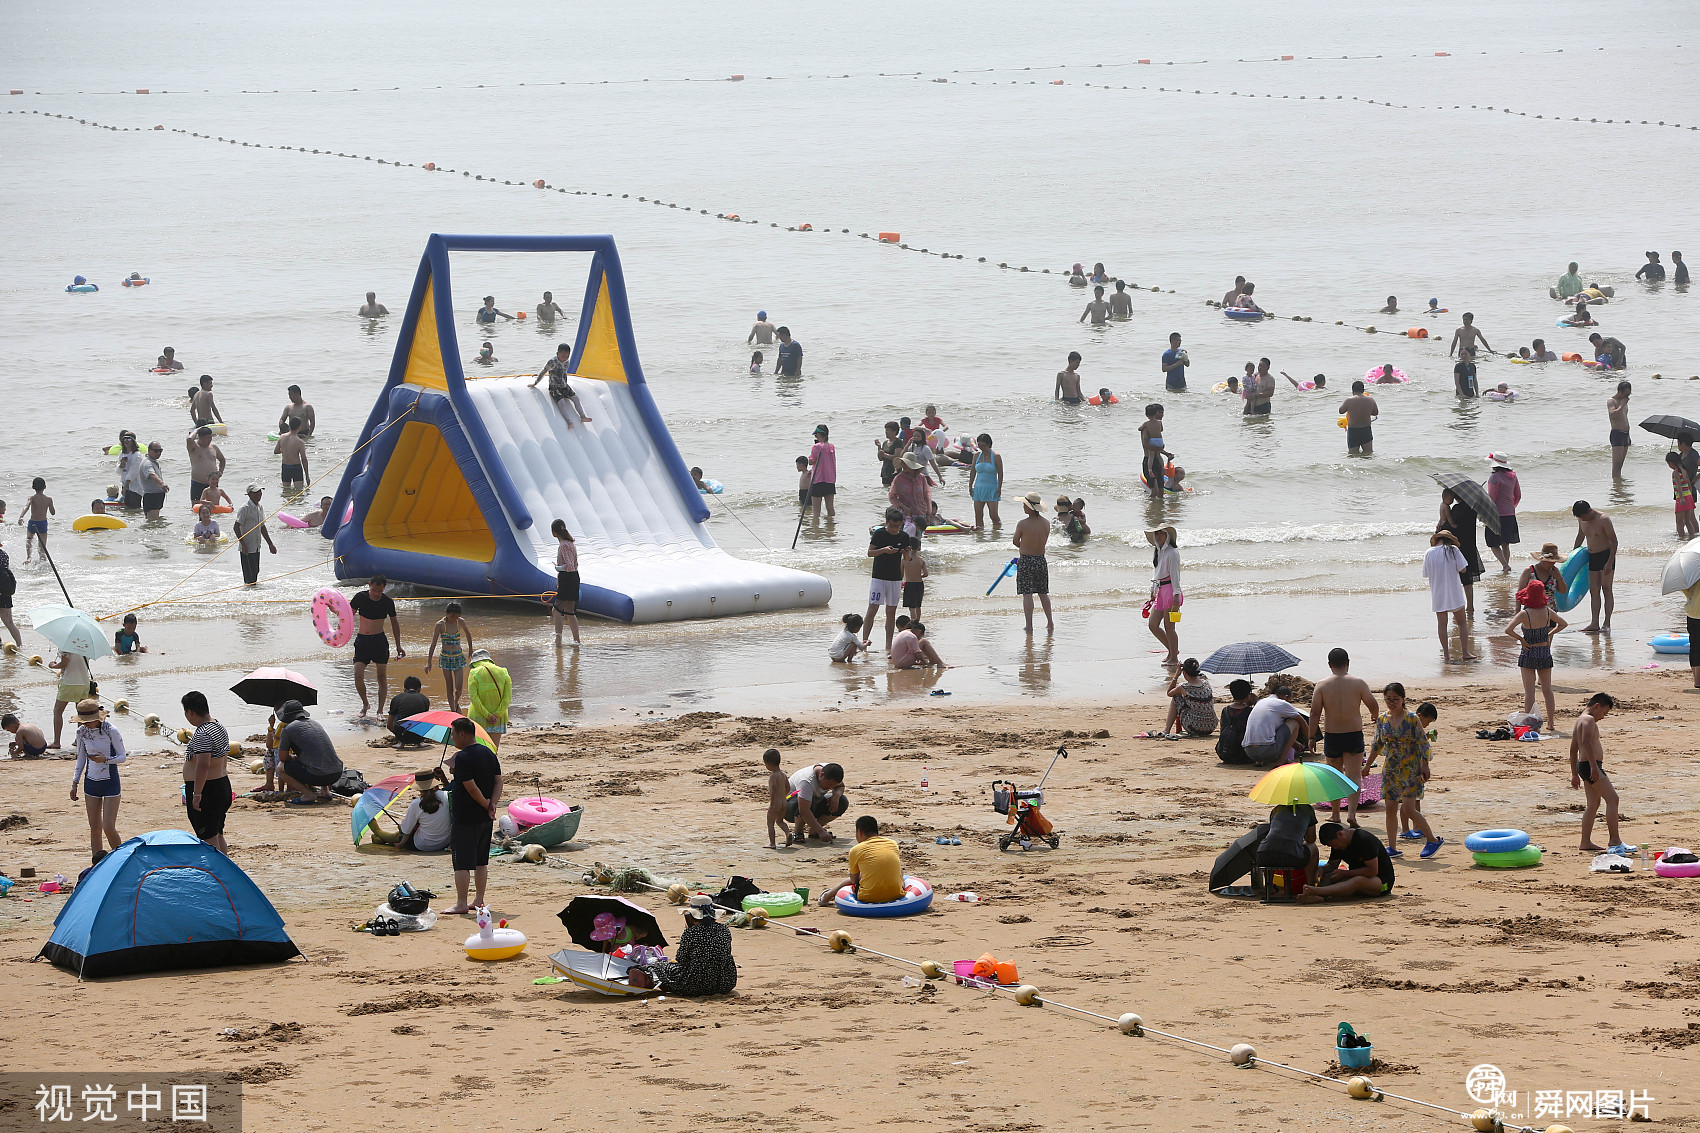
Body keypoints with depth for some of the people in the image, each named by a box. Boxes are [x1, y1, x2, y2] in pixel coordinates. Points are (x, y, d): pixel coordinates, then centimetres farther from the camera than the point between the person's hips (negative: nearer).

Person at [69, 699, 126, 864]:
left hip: (110, 783, -5)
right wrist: (74, 783, 9)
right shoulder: (82, 732, 0)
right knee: (94, 828, 6)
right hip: (91, 782, 5)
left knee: (108, 828, -9)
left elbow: (122, 757, -8)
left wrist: (105, 759, -26)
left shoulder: (111, 731, -15)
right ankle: (97, 865, 13)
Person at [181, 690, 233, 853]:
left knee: (208, 840, -6)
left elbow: (203, 765, -27)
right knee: (218, 835, 17)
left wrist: (197, 794, -24)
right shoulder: (220, 728, 11)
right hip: (223, 787, 10)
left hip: (207, 791, -10)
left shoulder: (202, 734, -20)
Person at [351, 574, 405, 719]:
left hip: (380, 641, 0)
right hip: (362, 640, 0)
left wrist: (398, 647, 11)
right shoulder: (360, 598, -6)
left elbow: (394, 623, 9)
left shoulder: (388, 602, -3)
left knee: (382, 677, 1)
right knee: (358, 676, -10)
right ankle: (365, 703, 14)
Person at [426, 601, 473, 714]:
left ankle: (456, 703, 24)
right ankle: (453, 710, 12)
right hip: (446, 657, -2)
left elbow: (468, 634, 18)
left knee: (459, 687, -6)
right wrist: (428, 662, -11)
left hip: (458, 657, 2)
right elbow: (433, 644, -8)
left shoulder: (460, 622, -2)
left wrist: (470, 650, 29)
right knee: (449, 687, 3)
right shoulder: (440, 625, -10)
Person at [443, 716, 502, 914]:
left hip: (465, 819, -8)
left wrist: (486, 804, -8)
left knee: (462, 863, -4)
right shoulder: (489, 754, 8)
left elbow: (471, 788, -21)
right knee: (481, 861, 16)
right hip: (485, 818, 8)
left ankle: (461, 903, -4)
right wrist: (492, 804, -6)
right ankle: (479, 900, 21)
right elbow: (498, 781, 6)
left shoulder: (463, 757, -17)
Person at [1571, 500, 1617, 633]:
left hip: (1606, 555, -7)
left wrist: (1610, 562, -21)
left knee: (1606, 589, -6)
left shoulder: (1603, 519, -19)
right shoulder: (1582, 520, 2)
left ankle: (1607, 623, -6)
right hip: (1592, 557, 7)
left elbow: (1614, 541, -16)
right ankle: (1595, 623, 4)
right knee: (1594, 591, 3)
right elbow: (1581, 536, 22)